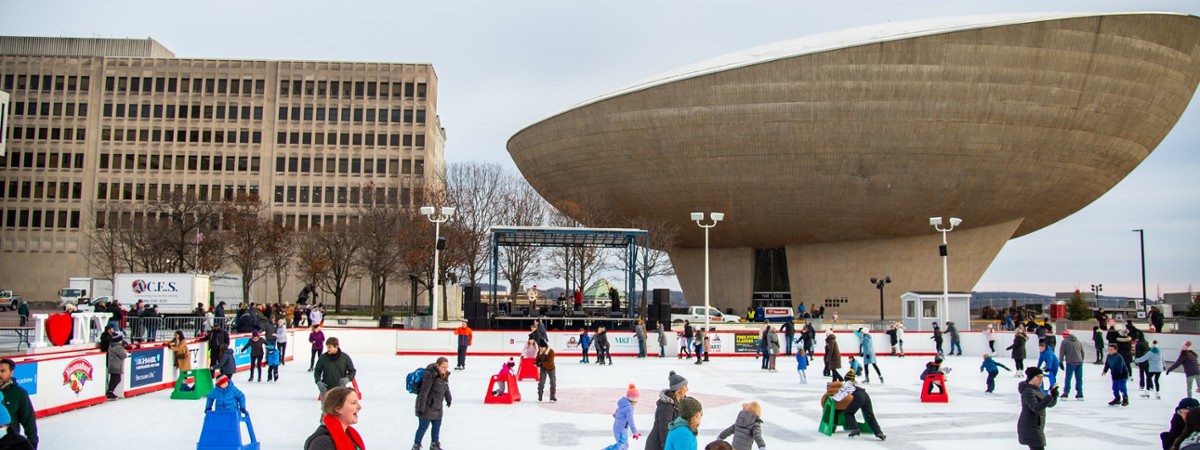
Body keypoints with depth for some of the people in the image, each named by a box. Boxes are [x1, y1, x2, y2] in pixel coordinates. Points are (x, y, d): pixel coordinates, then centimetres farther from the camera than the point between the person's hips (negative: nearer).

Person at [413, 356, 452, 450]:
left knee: (437, 425, 16)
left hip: (437, 406, 8)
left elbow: (446, 387, 20)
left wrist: (448, 398, 31)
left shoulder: (445, 375, 1)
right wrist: (421, 407, -24)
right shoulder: (430, 375, -25)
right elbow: (424, 392, -25)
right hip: (427, 405, -8)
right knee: (423, 426, 0)